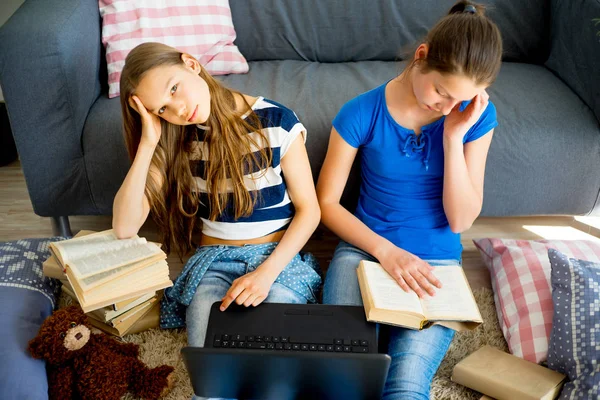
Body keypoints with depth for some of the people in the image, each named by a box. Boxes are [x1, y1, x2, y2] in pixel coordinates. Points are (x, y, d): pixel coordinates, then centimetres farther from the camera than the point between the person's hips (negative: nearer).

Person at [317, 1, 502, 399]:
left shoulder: (477, 115, -6)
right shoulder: (362, 113, -11)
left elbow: (460, 220, -7)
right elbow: (327, 203, -4)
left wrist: (454, 136, -17)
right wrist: (385, 251, -16)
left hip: (435, 261, 1)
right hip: (364, 248, 0)